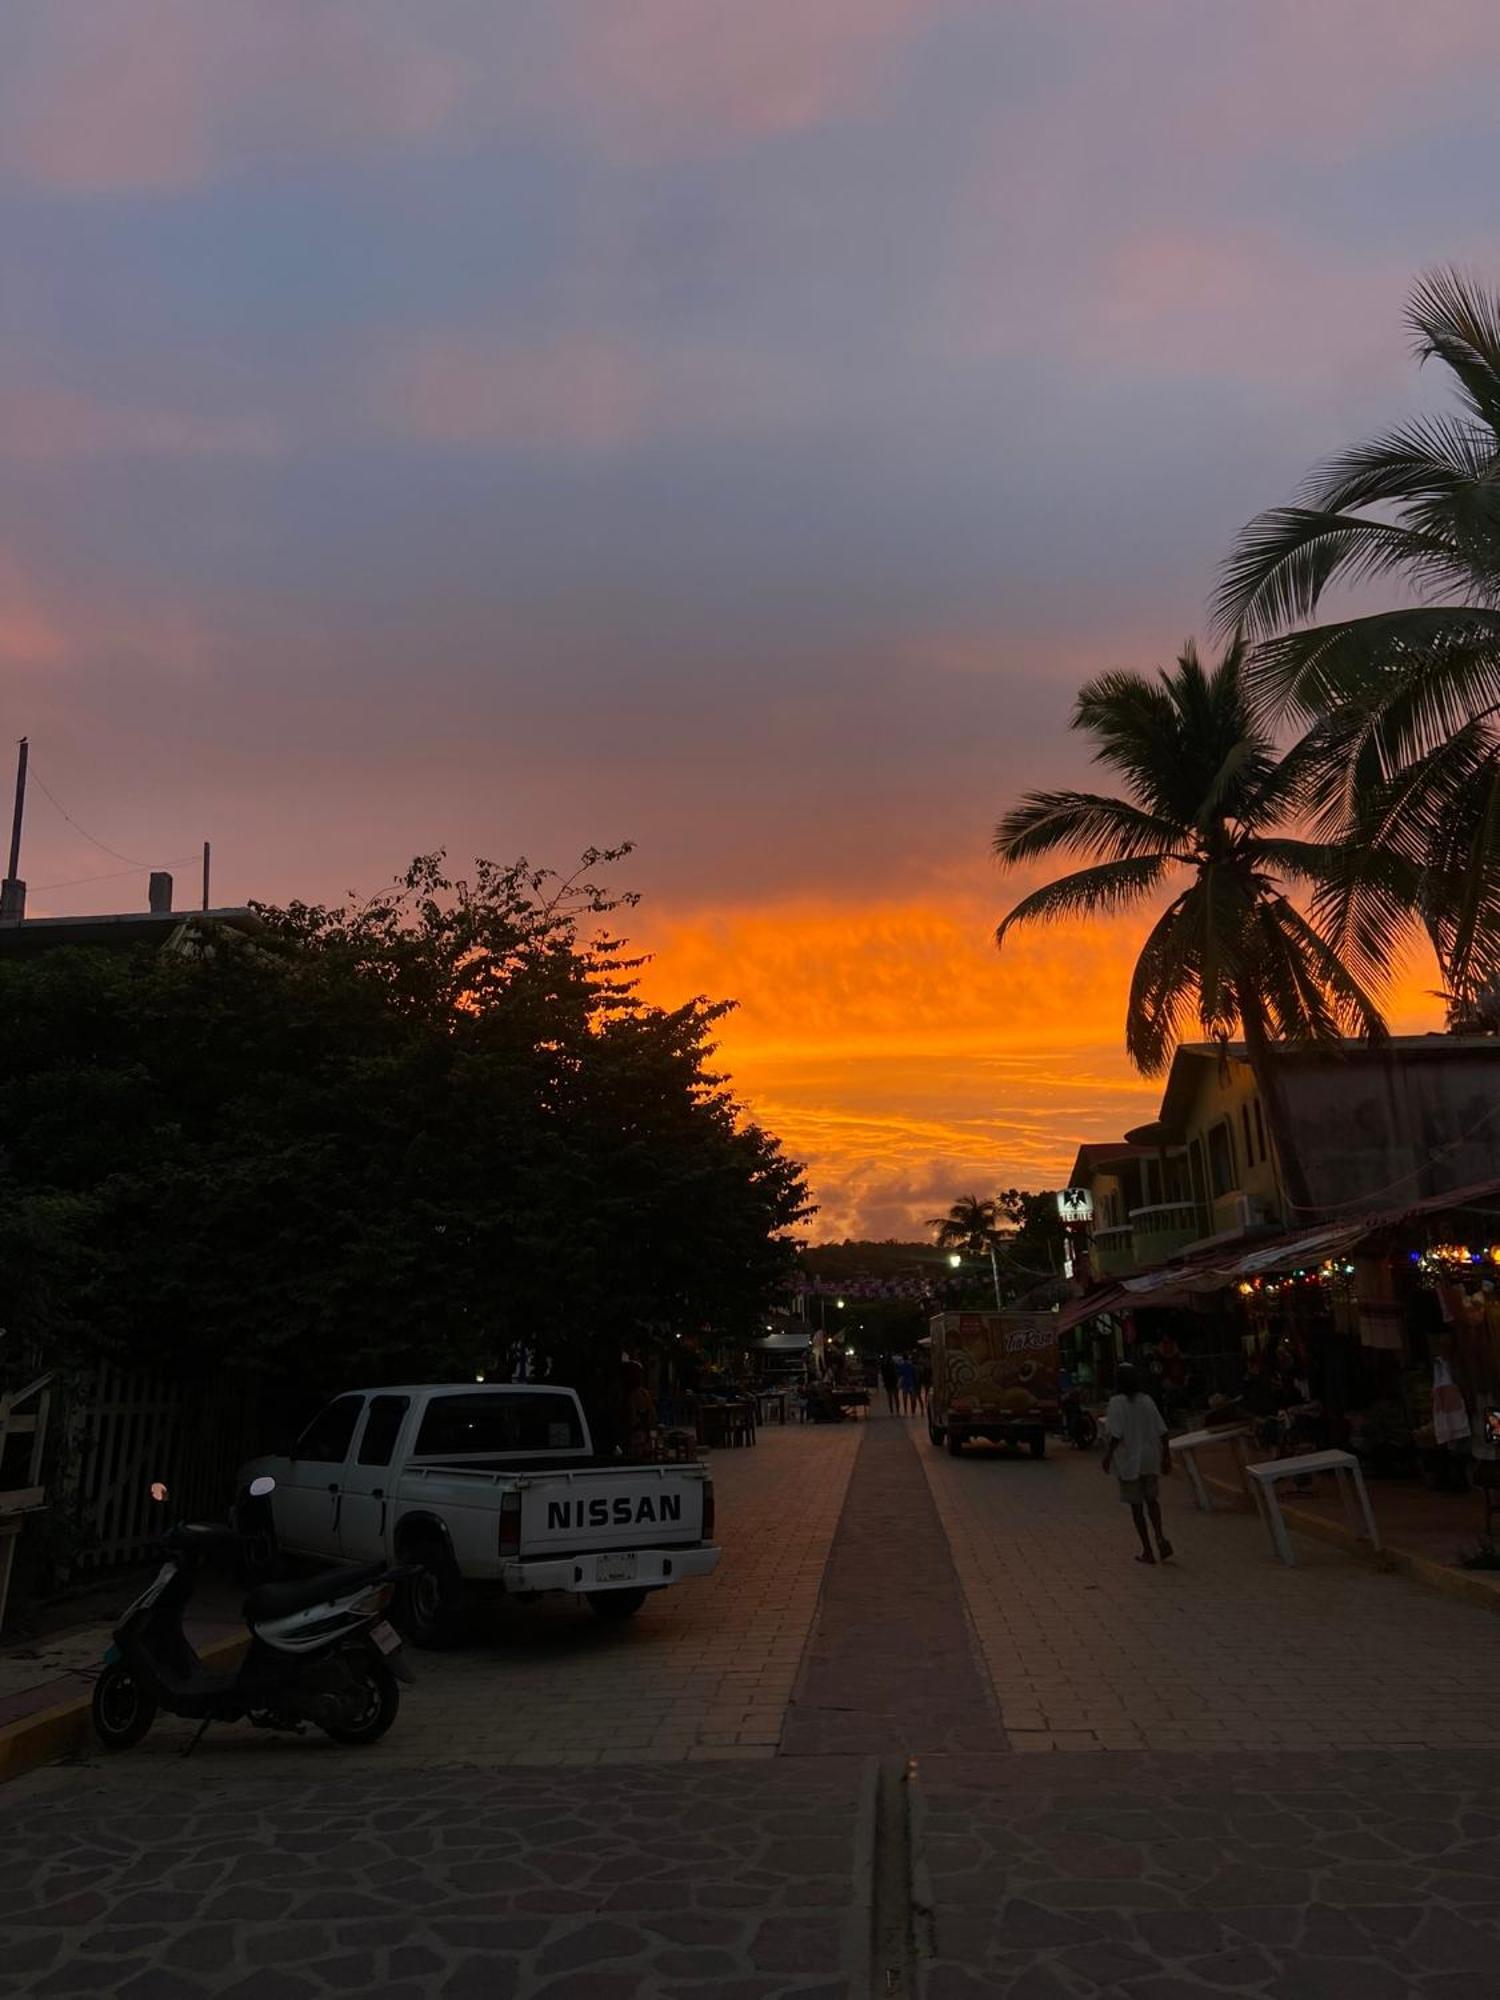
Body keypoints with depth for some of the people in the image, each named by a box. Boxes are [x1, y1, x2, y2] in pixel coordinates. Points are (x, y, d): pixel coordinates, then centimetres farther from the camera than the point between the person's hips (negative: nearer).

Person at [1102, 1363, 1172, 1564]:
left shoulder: (1117, 1402, -14)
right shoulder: (1147, 1400, 1)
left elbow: (1116, 1435, -19)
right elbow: (1162, 1432, 2)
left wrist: (1108, 1456, -9)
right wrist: (1166, 1455, 11)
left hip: (1129, 1461, -4)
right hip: (1150, 1459, 5)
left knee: (1136, 1505, 6)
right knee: (1151, 1499, 19)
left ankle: (1147, 1550, 11)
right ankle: (1160, 1537, -1)